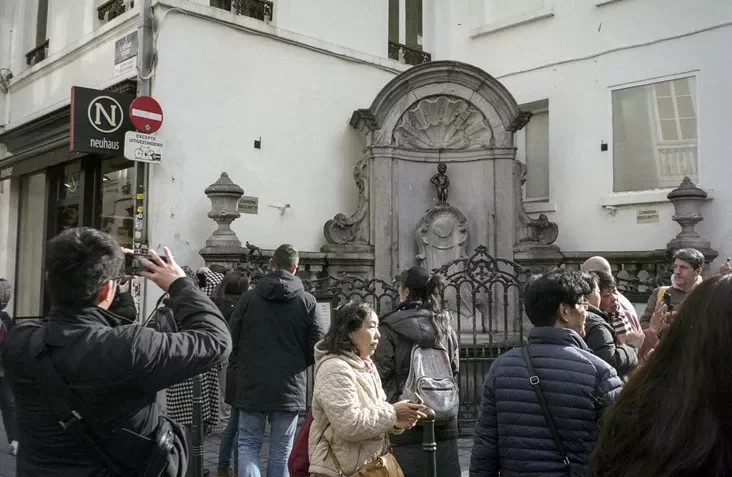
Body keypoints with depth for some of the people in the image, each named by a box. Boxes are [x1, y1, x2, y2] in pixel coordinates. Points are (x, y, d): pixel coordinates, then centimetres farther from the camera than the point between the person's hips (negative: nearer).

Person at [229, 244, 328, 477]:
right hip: (289, 388, 0)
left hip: (252, 386, 0)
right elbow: (318, 345, -5)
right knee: (281, 449, 12)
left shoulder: (249, 298, -4)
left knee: (248, 444, 13)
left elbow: (231, 340, -2)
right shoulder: (307, 301, -5)